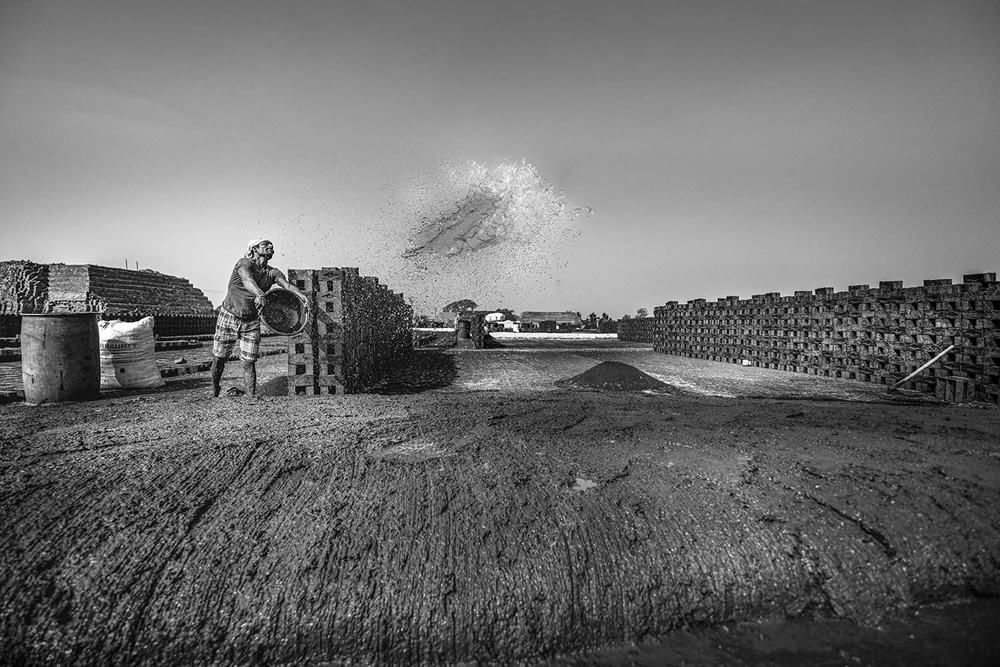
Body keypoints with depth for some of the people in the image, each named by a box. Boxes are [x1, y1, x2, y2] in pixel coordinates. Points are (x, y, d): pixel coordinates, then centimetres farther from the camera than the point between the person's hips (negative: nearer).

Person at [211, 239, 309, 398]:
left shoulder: (272, 273, -1)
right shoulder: (244, 263, -14)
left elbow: (287, 285, -19)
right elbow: (246, 279, -35)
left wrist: (302, 296, -40)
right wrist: (259, 294, -55)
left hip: (252, 322, 2)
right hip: (229, 317, -2)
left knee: (249, 363, -3)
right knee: (219, 358, 10)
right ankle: (214, 392, 34)